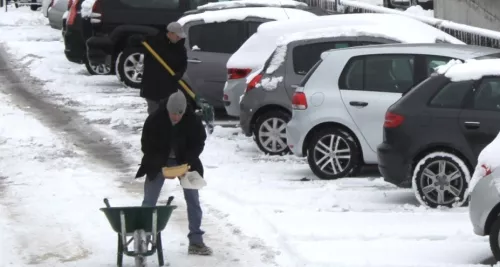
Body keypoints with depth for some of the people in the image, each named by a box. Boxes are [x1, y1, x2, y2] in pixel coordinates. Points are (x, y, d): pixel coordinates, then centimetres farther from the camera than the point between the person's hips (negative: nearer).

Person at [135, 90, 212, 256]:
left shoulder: (192, 120, -21)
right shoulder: (155, 120, -24)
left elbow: (199, 143, -9)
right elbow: (147, 144, -15)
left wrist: (187, 163, -24)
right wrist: (161, 165, -25)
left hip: (185, 162, 1)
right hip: (159, 163, -1)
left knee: (193, 200, -1)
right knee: (149, 201, -1)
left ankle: (196, 242, 5)